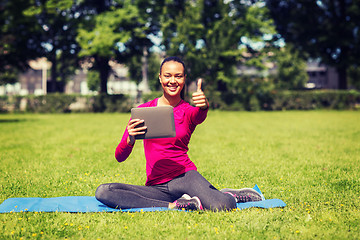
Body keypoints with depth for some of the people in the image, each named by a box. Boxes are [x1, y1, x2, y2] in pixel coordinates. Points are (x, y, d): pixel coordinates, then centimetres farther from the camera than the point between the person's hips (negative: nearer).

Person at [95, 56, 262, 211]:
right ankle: (172, 205, -21)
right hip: (155, 187, 3)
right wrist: (130, 140, -21)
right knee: (103, 192, -23)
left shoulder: (189, 111, 6)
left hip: (184, 177, -2)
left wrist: (204, 107, -47)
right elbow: (120, 157, 1)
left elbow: (200, 116, -23)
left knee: (221, 207, -33)